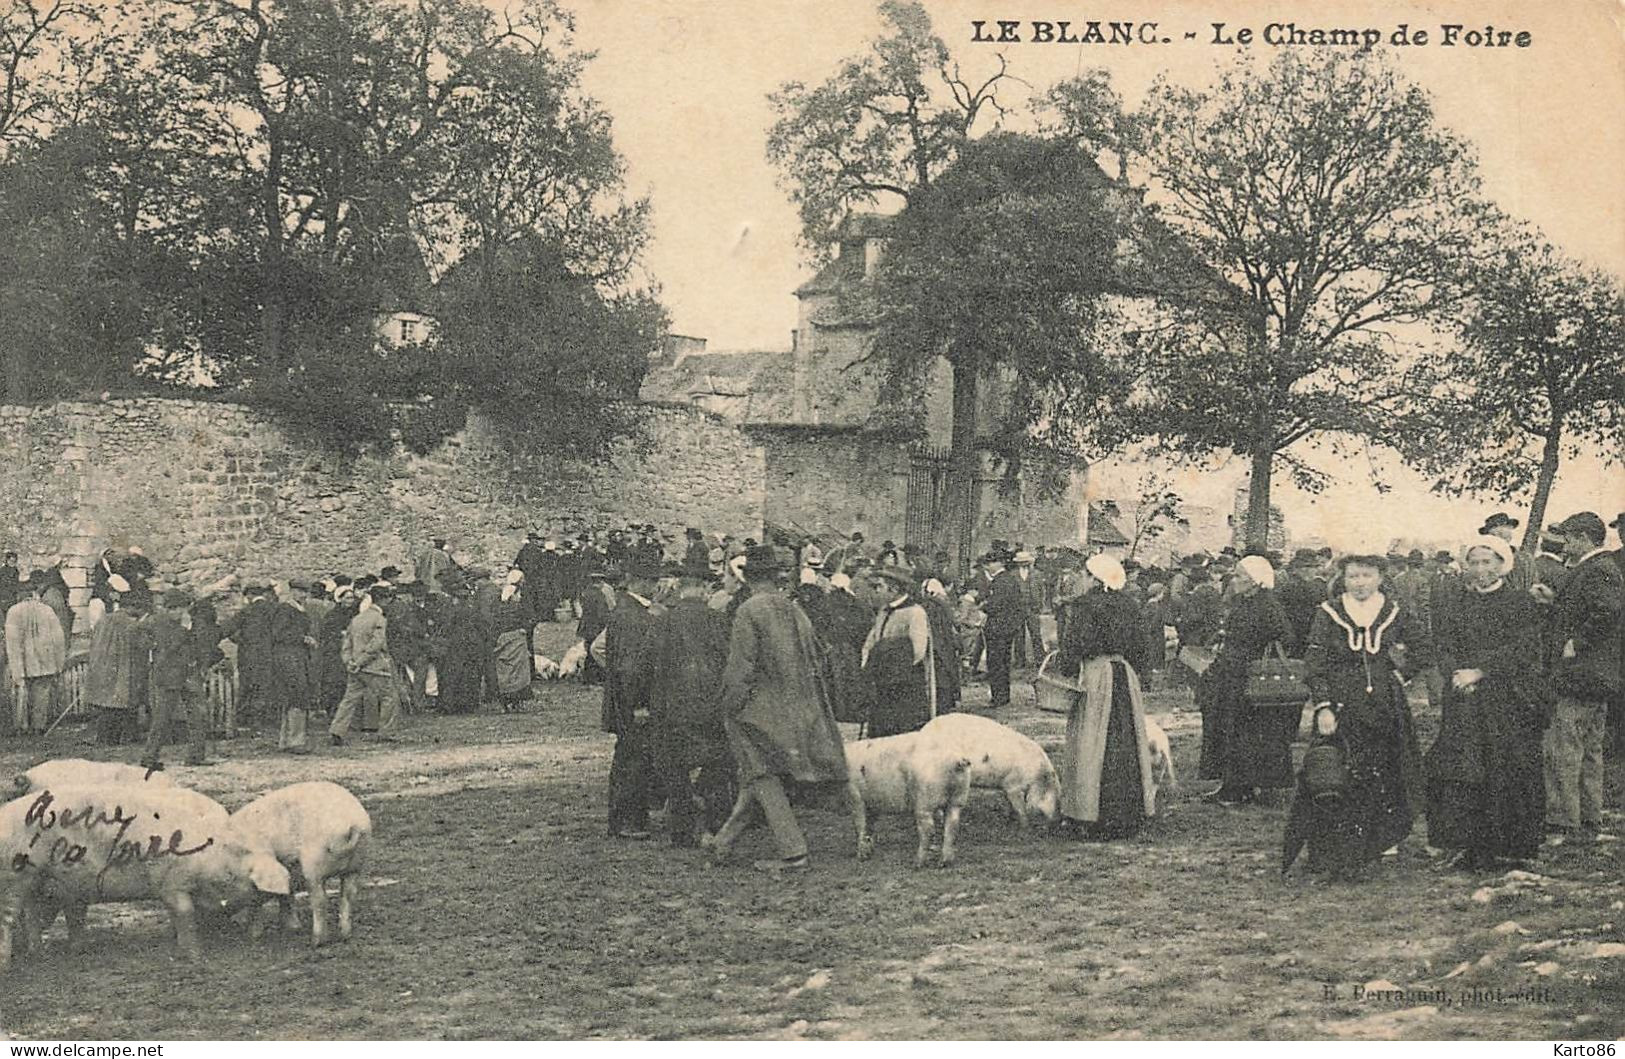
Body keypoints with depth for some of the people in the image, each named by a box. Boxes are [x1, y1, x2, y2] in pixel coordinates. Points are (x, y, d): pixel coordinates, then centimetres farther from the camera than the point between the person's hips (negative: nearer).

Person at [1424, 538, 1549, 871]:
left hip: (1507, 701, -4)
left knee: (1506, 771, -4)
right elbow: (1442, 642, 9)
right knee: (1463, 772, -1)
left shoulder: (1521, 603, -1)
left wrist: (1479, 672, -15)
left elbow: (1522, 649, -10)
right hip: (1464, 702, 4)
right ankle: (1474, 846, 4)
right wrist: (1456, 673, -10)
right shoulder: (1460, 604, 14)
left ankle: (1511, 843, 4)